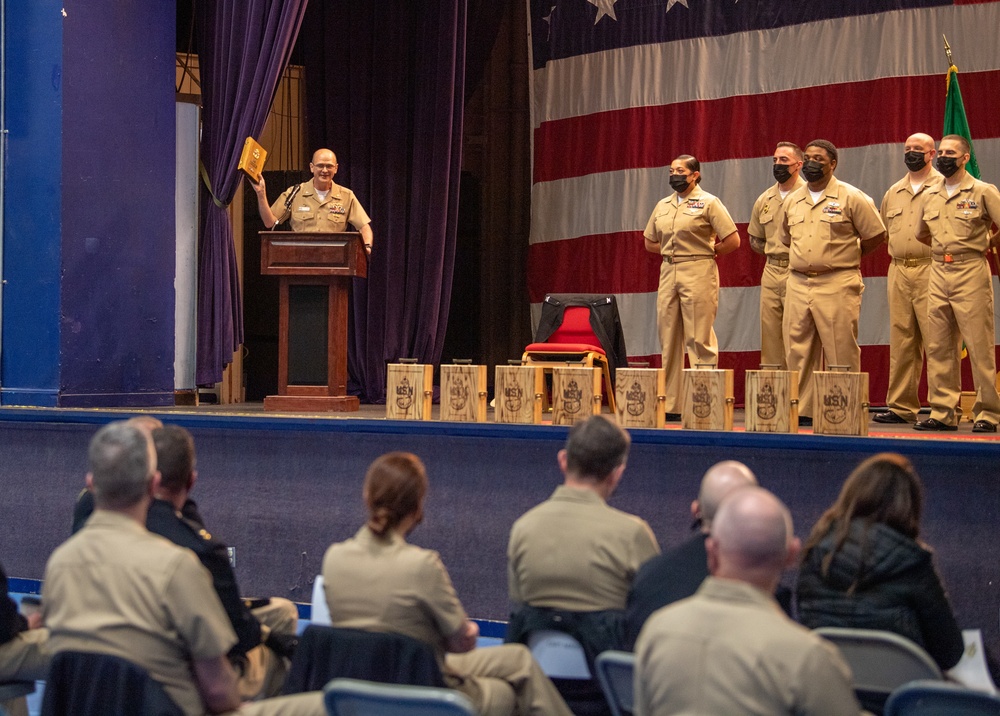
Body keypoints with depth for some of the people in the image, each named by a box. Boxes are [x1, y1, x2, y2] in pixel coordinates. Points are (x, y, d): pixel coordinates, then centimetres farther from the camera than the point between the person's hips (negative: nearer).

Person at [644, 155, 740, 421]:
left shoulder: (708, 203, -2)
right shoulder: (662, 205, 15)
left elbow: (733, 240, -6)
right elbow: (650, 242, 25)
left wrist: (704, 254, 1)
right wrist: (673, 252, 11)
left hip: (698, 273, -6)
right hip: (668, 272, 6)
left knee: (699, 339, -8)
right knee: (668, 339, 6)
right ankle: (670, 405, 11)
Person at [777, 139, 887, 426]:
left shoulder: (851, 198, -3)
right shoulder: (791, 201, 13)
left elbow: (875, 235, 1)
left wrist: (847, 259, 7)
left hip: (837, 284, -5)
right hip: (798, 283, 6)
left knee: (841, 351, -5)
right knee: (797, 351, 5)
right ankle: (800, 410, 11)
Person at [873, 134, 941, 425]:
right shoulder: (893, 193, 18)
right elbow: (884, 232, 29)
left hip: (931, 271, -6)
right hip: (898, 272, 6)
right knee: (901, 341, 7)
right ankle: (901, 407, 12)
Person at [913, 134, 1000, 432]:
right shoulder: (931, 195, 13)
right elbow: (922, 234, 27)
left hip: (971, 273, -6)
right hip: (938, 273, 6)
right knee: (938, 346, 5)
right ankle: (943, 412, 10)